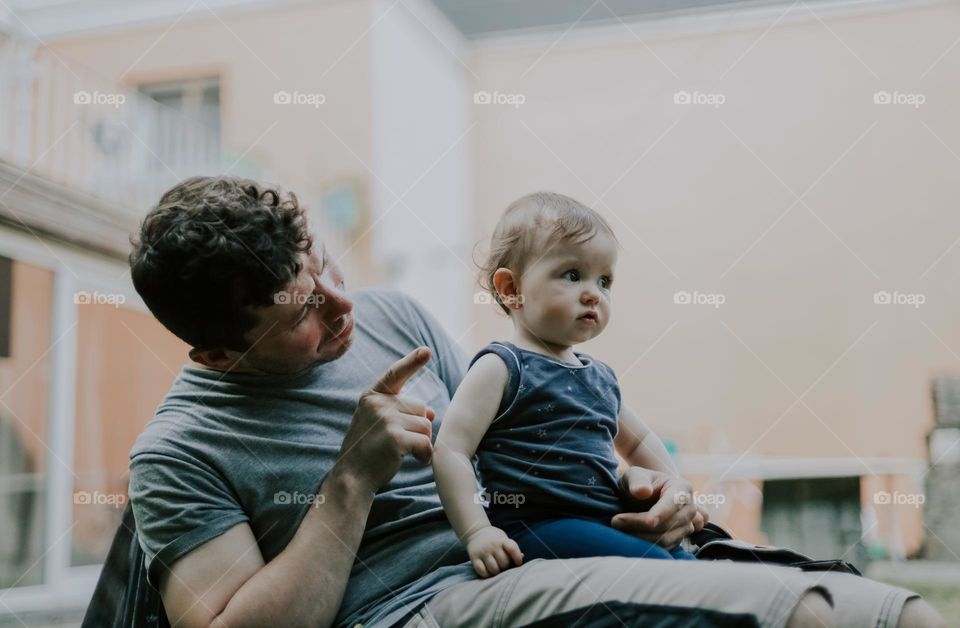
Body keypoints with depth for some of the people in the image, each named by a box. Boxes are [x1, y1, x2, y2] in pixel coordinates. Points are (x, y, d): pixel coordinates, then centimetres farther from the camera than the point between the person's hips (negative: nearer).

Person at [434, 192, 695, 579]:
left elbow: (638, 443, 37)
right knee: (651, 560, -28)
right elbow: (450, 451, -10)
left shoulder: (601, 377, 20)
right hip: (540, 528, -8)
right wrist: (477, 532, -20)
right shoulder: (502, 367, -3)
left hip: (607, 524, 8)